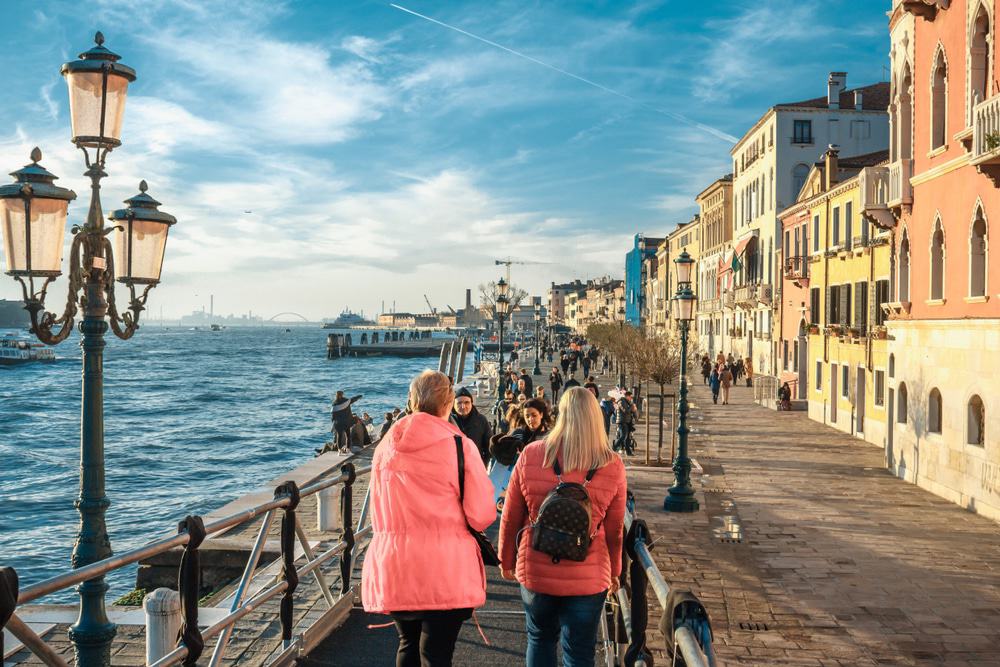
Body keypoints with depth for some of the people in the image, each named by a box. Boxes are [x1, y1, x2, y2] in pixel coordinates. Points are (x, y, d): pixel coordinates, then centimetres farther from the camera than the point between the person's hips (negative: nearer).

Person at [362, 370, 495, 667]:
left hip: (392, 569, 4)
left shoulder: (385, 447, 4)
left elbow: (378, 513, 12)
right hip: (445, 573, -4)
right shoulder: (460, 446, -10)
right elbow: (482, 517, -11)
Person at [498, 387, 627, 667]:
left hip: (535, 570, 1)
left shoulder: (530, 455, -9)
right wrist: (614, 572, 14)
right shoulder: (612, 466, -10)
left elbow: (511, 516, -1)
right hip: (588, 578, -1)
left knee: (540, 640, 23)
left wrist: (506, 559, 14)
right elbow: (614, 529, -2)